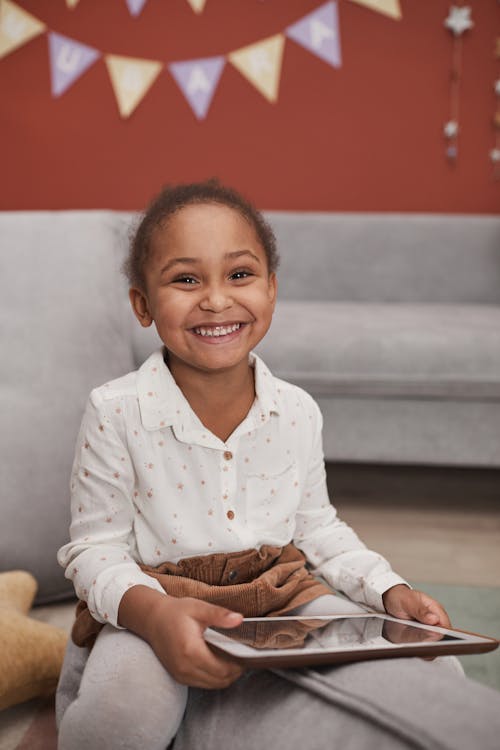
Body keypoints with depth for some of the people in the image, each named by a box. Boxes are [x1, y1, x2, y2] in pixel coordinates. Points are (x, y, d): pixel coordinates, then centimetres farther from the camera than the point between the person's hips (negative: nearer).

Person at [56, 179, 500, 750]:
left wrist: (389, 591, -3)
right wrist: (152, 612, -32)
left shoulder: (297, 413, -2)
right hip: (154, 601, -3)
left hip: (283, 592, 4)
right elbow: (95, 547, -11)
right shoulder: (116, 413, -14)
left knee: (434, 676, -12)